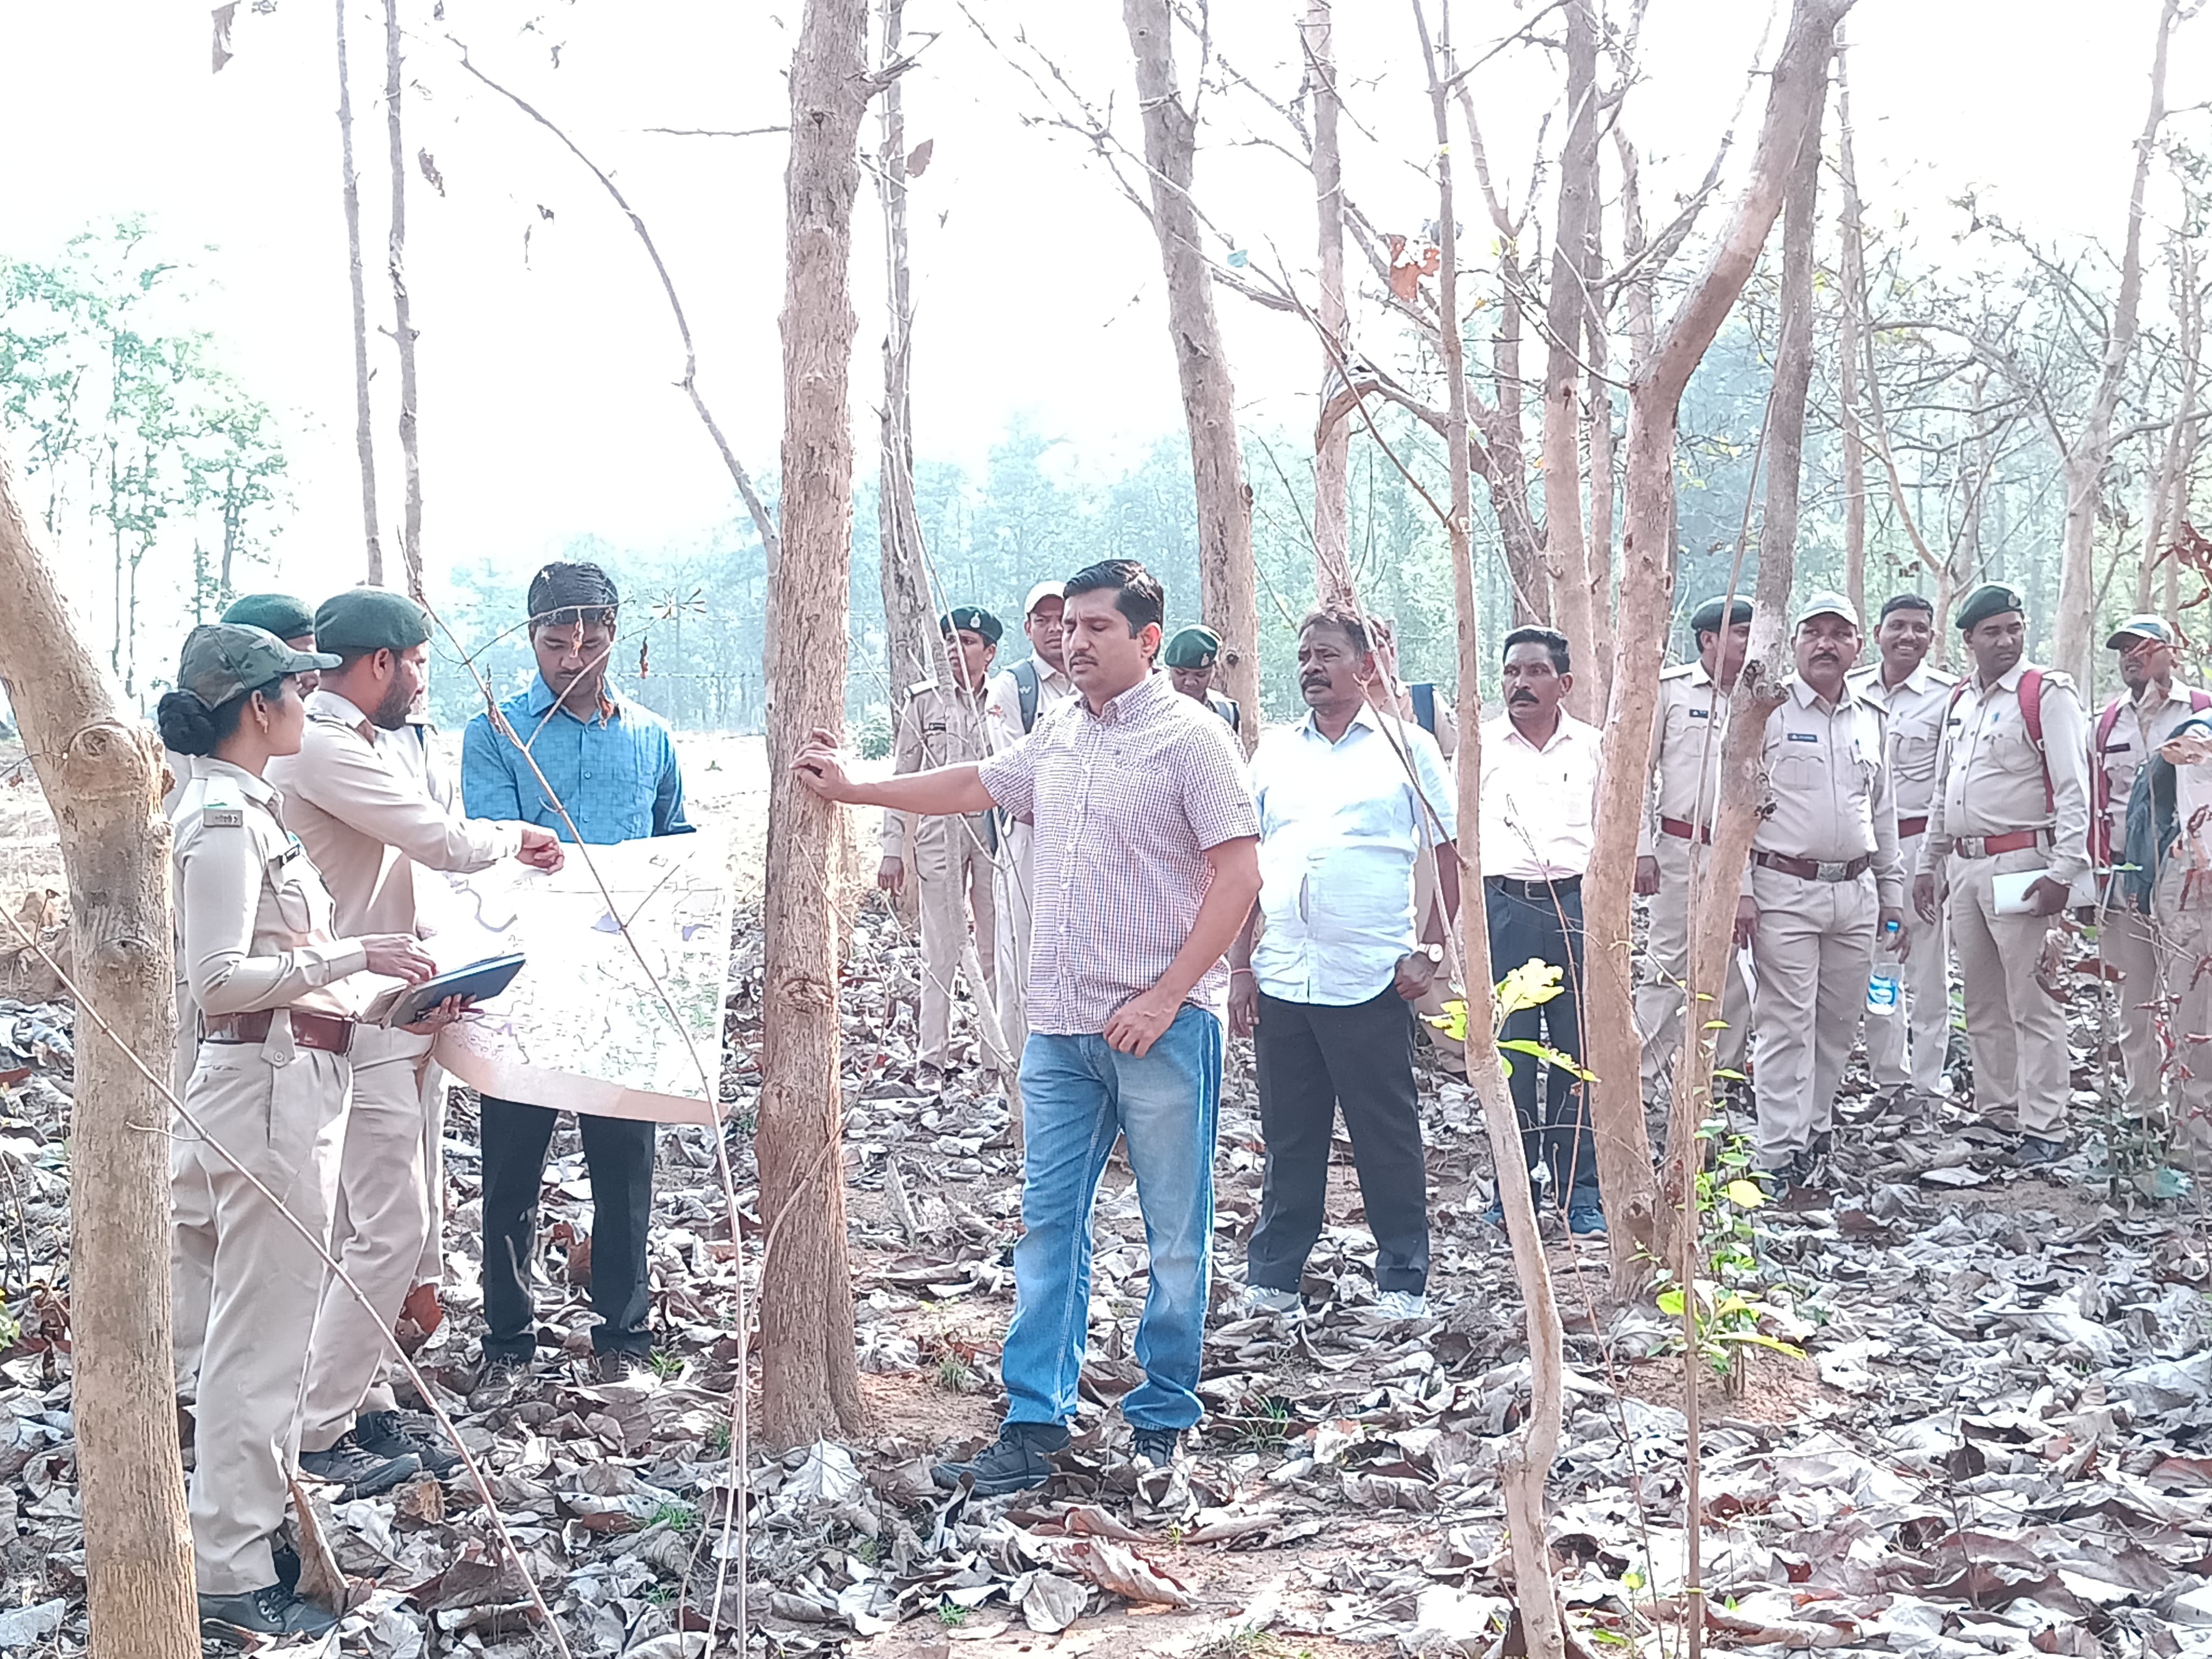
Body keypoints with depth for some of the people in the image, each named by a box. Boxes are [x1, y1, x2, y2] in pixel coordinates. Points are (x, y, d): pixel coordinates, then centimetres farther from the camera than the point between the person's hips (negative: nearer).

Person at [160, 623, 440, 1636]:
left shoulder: (249, 808, 13)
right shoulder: (224, 819, -16)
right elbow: (219, 978, -22)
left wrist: (373, 981, 12)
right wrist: (350, 958, -22)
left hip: (296, 1083, 10)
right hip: (268, 1086, -10)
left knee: (275, 1313, 19)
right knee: (261, 1326, -4)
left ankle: (256, 1492, 33)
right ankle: (228, 1570, 4)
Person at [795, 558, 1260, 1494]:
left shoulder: (1190, 737, -7)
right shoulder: (1057, 739, 14)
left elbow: (1239, 874, -12)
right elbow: (973, 787, 31)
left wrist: (1165, 997, -16)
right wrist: (854, 790, 29)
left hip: (1163, 1028, -6)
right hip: (1060, 1028, 7)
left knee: (1175, 1236, 4)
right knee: (1047, 1225, 6)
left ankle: (1162, 1423, 16)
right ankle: (1036, 1426, 13)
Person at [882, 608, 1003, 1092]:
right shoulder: (923, 701, 5)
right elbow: (903, 777, 7)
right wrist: (892, 848, 2)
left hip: (994, 830, 1)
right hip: (939, 831, -1)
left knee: (997, 946, 4)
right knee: (941, 948, 0)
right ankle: (931, 1059, 6)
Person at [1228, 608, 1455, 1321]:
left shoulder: (1407, 747, 3)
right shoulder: (1274, 751, 14)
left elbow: (1451, 856, 2)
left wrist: (1431, 951, -7)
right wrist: (1240, 967, 9)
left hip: (1370, 981, -3)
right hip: (1280, 979, 4)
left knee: (1388, 1138, 3)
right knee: (1289, 1138, 11)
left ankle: (1402, 1280, 14)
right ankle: (1273, 1277, 21)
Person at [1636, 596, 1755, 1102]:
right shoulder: (1669, 690, 1)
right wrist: (1642, 847, -7)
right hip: (1682, 850, -4)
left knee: (1730, 970, 7)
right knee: (1670, 967, -4)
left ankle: (1722, 1074, 18)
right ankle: (1642, 1083, 2)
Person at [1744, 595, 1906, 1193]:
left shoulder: (1871, 720, 14)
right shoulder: (1768, 711, -3)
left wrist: (1892, 895, 19)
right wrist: (1739, 890, -12)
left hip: (1855, 892, 5)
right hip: (1784, 891, -5)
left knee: (1839, 1025, 9)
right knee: (1788, 1025, -7)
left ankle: (1814, 1133, 22)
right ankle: (1778, 1156, -5)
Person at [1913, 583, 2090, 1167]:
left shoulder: (2047, 693, -5)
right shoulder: (1960, 699, 17)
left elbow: (2073, 789, -12)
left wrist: (2064, 870, -19)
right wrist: (1928, 864, 20)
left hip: (2019, 866, -7)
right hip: (1963, 867, 7)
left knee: (2031, 1003, -7)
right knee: (1982, 1003, 13)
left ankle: (2045, 1128, -3)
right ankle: (1994, 1113, 23)